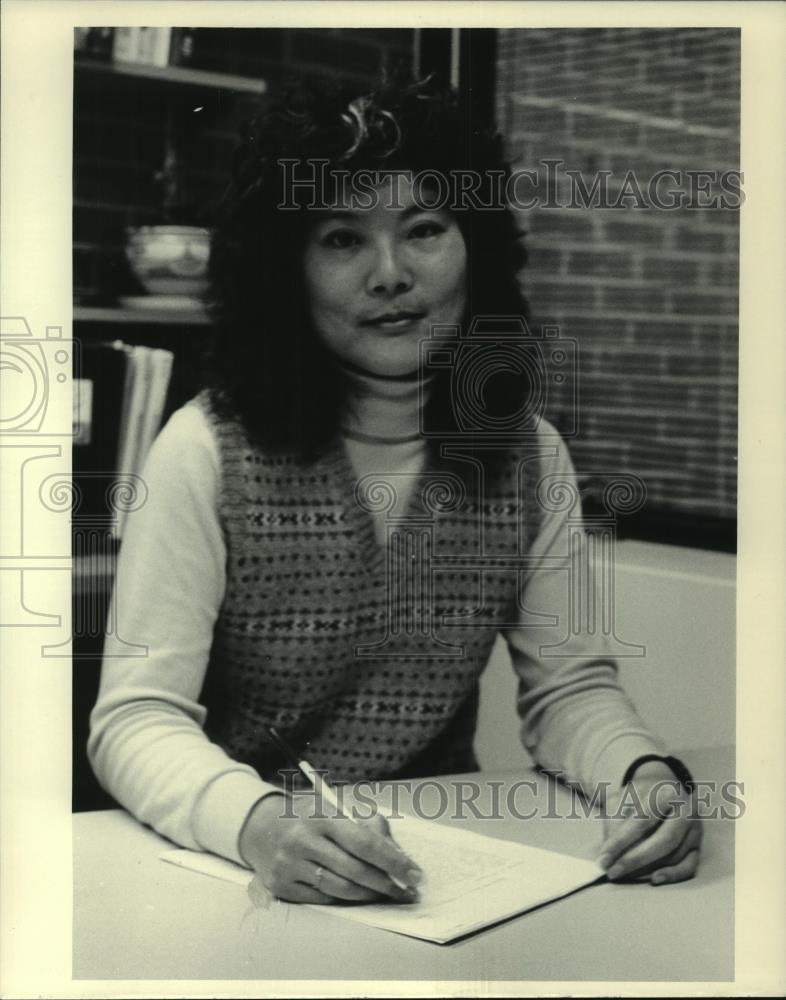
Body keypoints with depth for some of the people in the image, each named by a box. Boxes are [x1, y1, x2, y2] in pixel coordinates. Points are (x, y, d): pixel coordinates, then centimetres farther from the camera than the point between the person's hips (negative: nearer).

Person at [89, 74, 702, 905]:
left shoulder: (528, 452, 0)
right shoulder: (206, 450, -12)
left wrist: (647, 773, -20)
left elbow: (569, 688, 2)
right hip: (242, 869, -2)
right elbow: (138, 718, -16)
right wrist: (261, 826, -35)